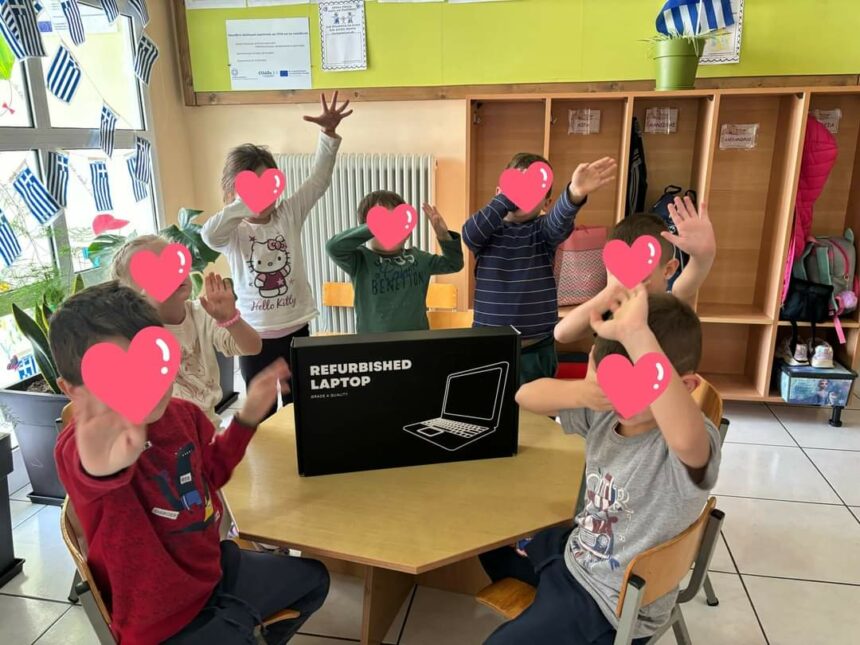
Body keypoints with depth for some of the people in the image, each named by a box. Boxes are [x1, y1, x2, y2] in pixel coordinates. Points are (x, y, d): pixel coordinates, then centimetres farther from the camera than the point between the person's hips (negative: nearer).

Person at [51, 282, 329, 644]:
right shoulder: (80, 446, -31)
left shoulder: (183, 413, -8)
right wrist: (102, 467, -79)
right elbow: (88, 468, -57)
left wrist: (248, 416, 2)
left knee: (313, 579, 23)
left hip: (213, 569, 7)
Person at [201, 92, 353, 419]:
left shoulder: (290, 214, -4)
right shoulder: (233, 232, -8)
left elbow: (319, 179, -13)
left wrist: (329, 132, -25)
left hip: (295, 328, 1)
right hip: (254, 333, -1)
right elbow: (208, 234, -30)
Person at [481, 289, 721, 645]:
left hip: (613, 606, -7)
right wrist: (580, 391, -31)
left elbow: (685, 436, -58)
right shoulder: (605, 413, -11)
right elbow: (526, 396, -11)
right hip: (574, 553, 8)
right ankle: (540, 613, 48)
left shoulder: (691, 443, -31)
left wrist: (636, 333, -59)